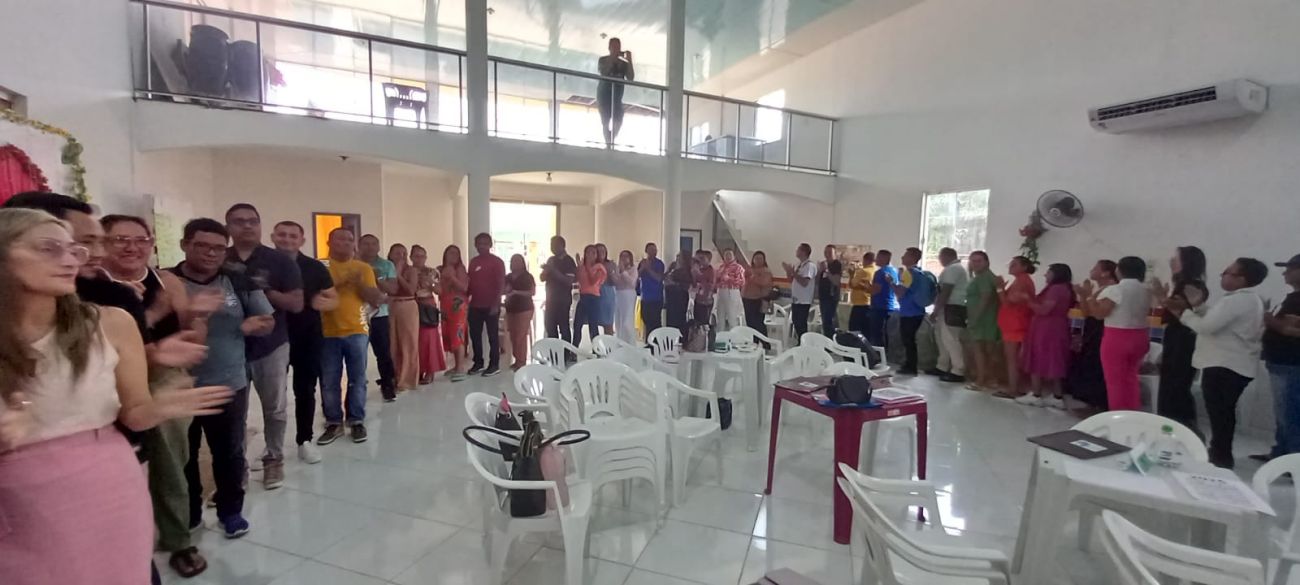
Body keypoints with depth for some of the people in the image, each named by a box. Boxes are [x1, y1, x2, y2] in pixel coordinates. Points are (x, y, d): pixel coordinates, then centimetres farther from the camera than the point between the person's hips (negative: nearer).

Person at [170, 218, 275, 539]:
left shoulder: (240, 282, 0)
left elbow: (268, 322, 7)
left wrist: (253, 324, -15)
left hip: (229, 384, 1)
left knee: (230, 452, 12)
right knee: (182, 455, 14)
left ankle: (230, 509, 29)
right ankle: (187, 515, 34)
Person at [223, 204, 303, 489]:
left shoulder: (280, 261, -2)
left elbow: (297, 303, -4)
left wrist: (265, 291, -19)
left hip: (271, 345, -1)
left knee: (275, 408, 7)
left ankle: (273, 459, 23)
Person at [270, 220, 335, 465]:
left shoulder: (315, 268, -1)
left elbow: (335, 300, 2)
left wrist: (323, 303, -20)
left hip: (309, 338, 0)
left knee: (305, 390, 7)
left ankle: (305, 440, 19)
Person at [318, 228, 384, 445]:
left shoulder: (364, 268, 5)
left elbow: (375, 299, 1)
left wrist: (358, 282, -12)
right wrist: (339, 282, -17)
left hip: (357, 331, 1)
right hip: (328, 333, -1)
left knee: (357, 380, 6)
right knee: (329, 382, 5)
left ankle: (357, 421, 17)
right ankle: (334, 423, 18)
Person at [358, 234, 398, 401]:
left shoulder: (387, 266, 4)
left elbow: (393, 289, -3)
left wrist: (376, 277, -14)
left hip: (379, 316, 1)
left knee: (384, 352, 3)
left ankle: (388, 386, 14)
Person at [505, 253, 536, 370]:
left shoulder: (528, 277, -4)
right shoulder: (508, 277, 11)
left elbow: (533, 292, -12)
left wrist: (516, 292, -17)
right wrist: (507, 291, -2)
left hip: (524, 309, -6)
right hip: (511, 309, 6)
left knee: (521, 336, -9)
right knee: (513, 336, 6)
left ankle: (522, 362, -6)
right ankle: (517, 360, 15)